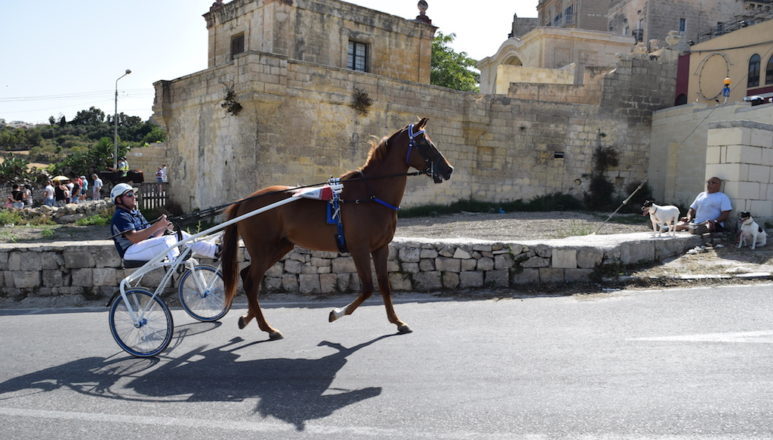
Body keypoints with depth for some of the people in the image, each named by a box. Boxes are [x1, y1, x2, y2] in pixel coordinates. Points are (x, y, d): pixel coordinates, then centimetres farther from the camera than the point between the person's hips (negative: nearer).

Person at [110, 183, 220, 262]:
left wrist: (164, 226, -6)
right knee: (167, 240, -31)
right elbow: (134, 238, -23)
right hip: (131, 252, -9)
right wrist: (158, 225, -26)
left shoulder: (136, 213, 22)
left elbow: (152, 235, 14)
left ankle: (215, 250, -9)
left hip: (147, 245, 9)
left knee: (181, 235, -3)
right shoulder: (120, 216, -8)